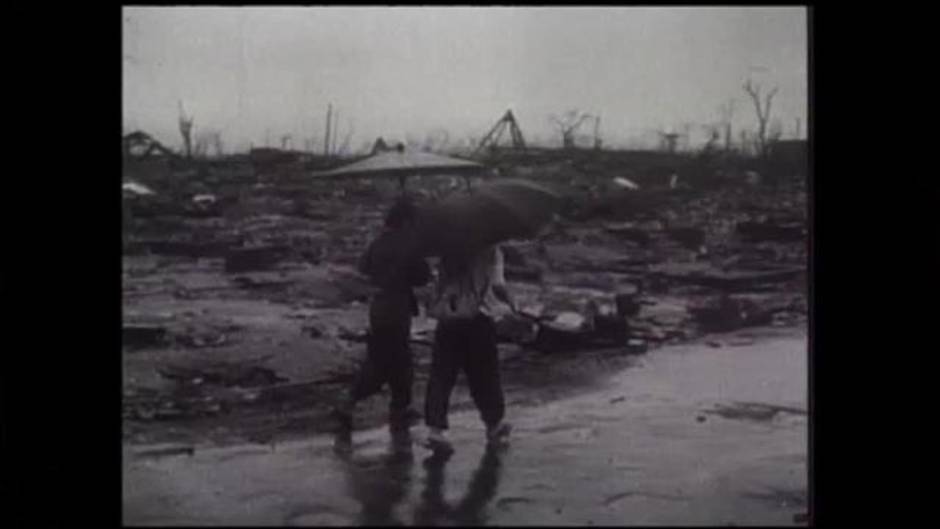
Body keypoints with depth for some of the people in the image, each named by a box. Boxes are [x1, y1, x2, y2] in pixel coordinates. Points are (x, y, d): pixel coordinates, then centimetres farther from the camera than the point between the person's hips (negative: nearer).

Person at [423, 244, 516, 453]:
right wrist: (511, 303, 4)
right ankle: (493, 424, 28)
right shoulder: (490, 250, -6)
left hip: (447, 317, 2)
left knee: (441, 375, 4)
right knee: (485, 373, 13)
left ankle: (435, 428, -6)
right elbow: (498, 285, -12)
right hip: (477, 317, -2)